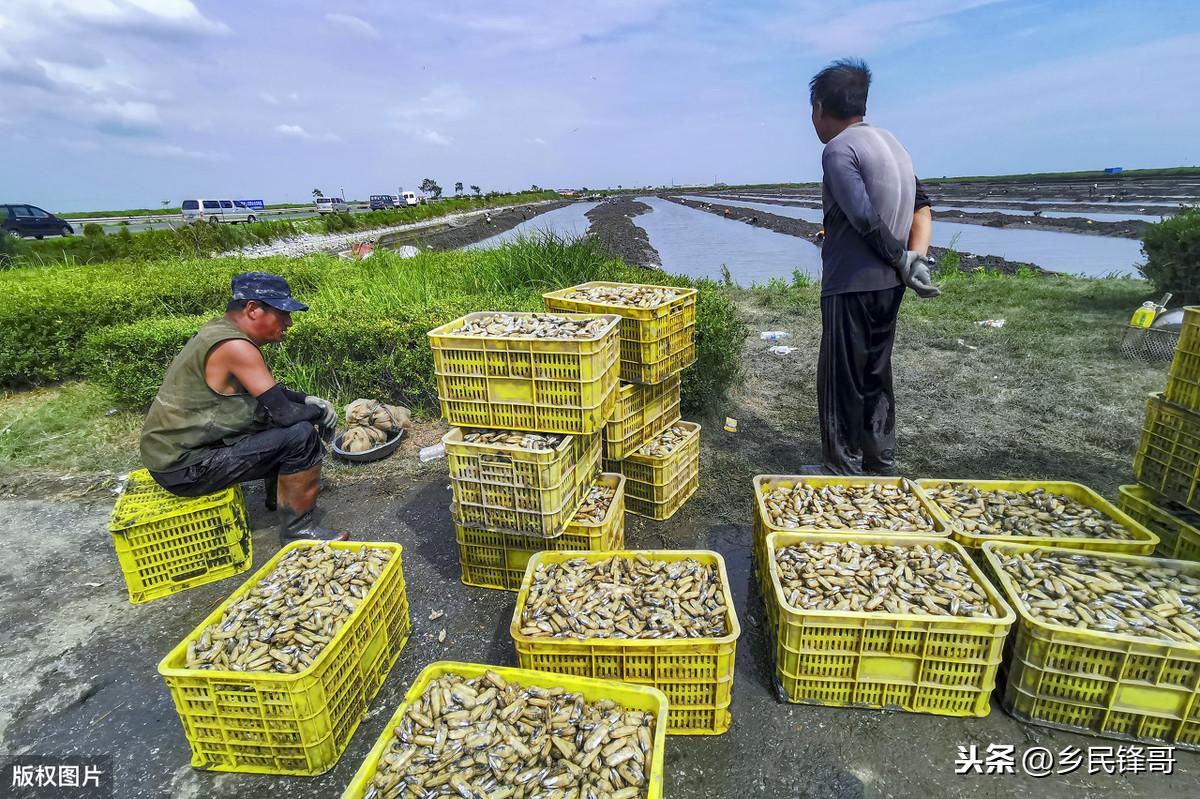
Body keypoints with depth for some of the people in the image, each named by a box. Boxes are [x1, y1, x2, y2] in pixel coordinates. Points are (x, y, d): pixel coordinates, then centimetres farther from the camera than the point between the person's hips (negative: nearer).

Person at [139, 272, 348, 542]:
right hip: (183, 469, -10)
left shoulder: (220, 329, 6)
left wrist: (307, 400, 3)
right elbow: (284, 413, -25)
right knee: (301, 435, -21)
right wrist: (319, 412, -6)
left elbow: (269, 391, 17)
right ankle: (298, 530, -8)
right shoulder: (235, 346, -24)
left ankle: (279, 495, 30)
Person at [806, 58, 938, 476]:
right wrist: (916, 259, -1)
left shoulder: (839, 149, -11)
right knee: (875, 375, 16)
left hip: (851, 285, -9)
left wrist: (902, 261, -7)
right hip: (887, 284, 9)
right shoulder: (889, 141, 16)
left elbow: (865, 219, -20)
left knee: (840, 380, 1)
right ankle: (881, 464, 27)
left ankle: (843, 471, 11)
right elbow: (922, 207, 10)